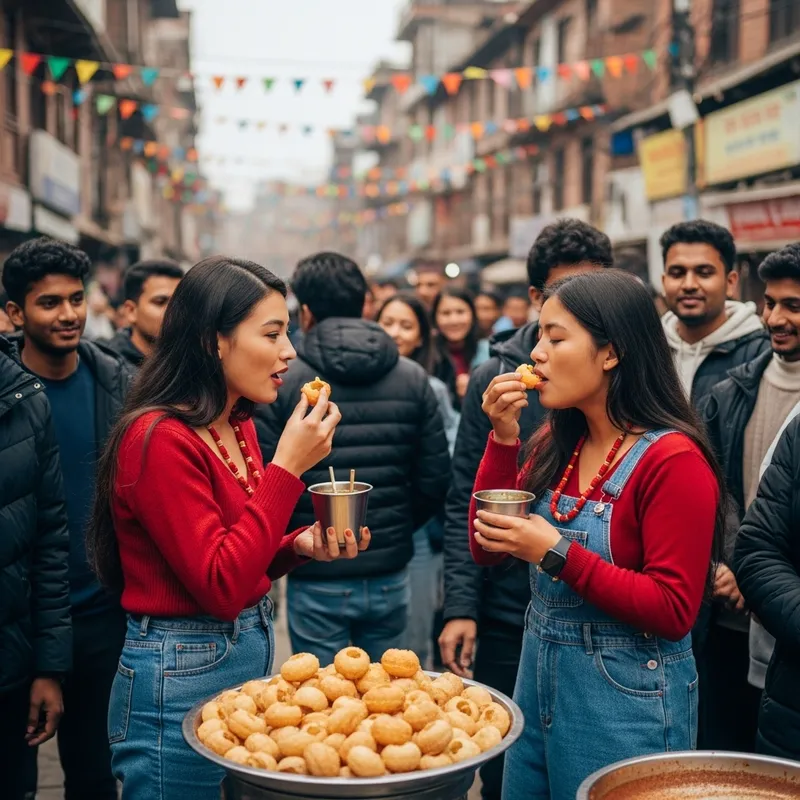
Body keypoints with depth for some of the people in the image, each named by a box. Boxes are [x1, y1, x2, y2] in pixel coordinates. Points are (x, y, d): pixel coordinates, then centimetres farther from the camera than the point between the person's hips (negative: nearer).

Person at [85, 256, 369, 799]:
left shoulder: (239, 426, 5)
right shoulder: (159, 439, -20)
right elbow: (221, 588, -24)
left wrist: (300, 546, -6)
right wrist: (287, 467, -25)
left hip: (251, 651, 8)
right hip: (183, 676, -8)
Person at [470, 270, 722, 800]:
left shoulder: (673, 459, -18)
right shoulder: (556, 441, 4)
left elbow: (673, 611, -20)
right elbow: (487, 549, 3)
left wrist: (556, 554, -25)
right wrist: (503, 438, -7)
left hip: (627, 699, -7)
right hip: (538, 677, 7)